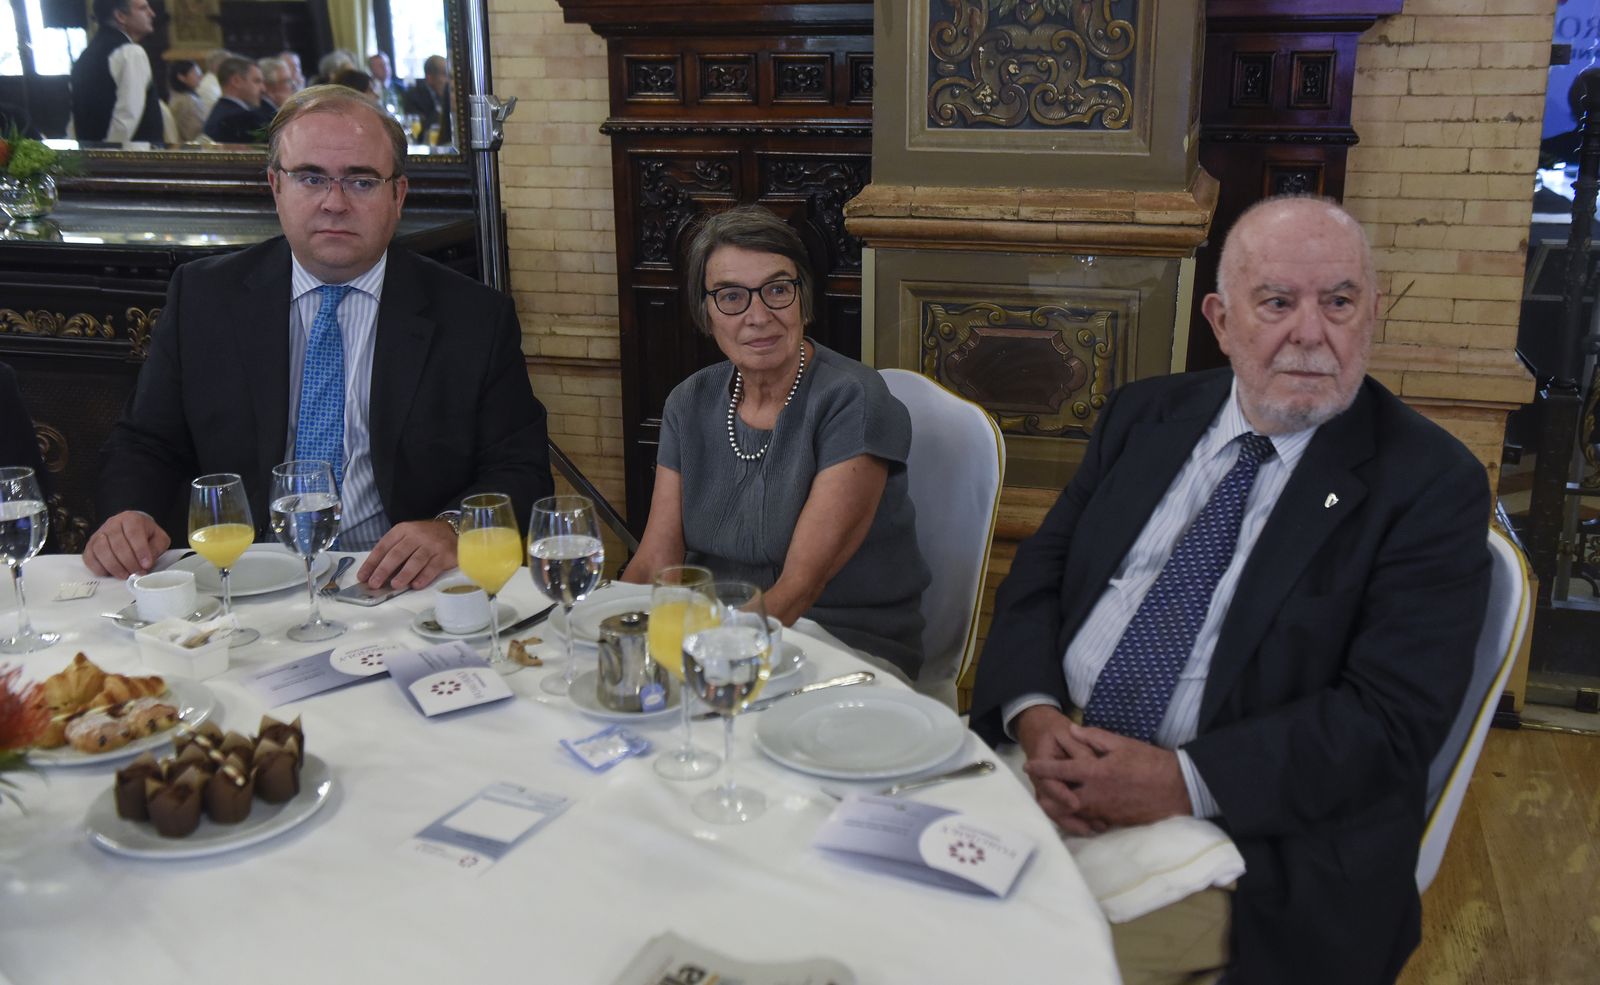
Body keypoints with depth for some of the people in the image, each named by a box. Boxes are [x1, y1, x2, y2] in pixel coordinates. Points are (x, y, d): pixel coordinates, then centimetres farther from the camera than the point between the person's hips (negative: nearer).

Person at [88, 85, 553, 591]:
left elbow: (520, 471, 1)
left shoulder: (474, 316, 4)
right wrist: (128, 516, -8)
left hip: (396, 587, 0)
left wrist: (451, 530, -20)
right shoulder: (201, 296, 11)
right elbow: (144, 444, 14)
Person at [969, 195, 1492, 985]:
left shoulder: (1429, 484, -6)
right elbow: (1039, 574, 8)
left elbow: (1391, 716, -13)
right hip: (1052, 771, 4)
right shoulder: (1145, 414, 9)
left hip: (1246, 836, -4)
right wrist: (1032, 713, -12)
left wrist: (1185, 780, -21)